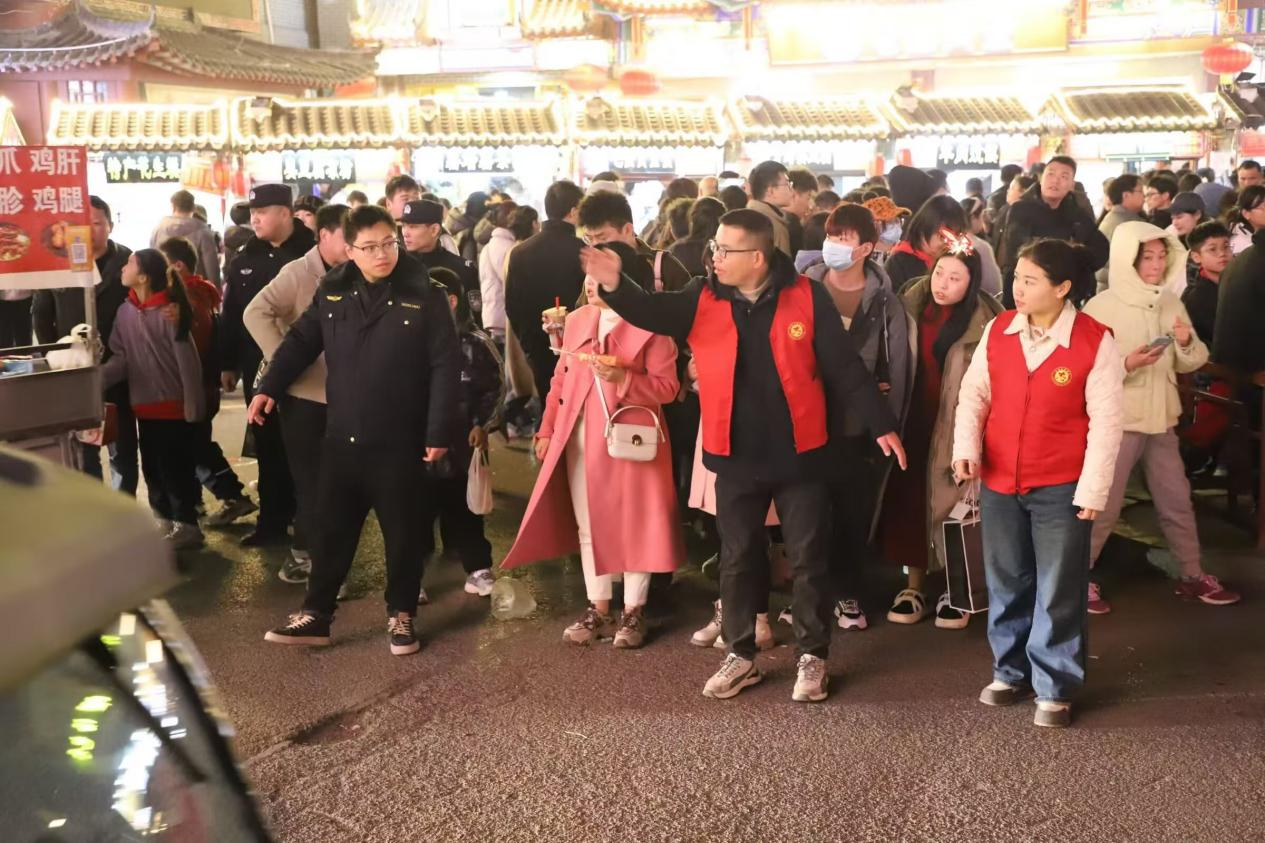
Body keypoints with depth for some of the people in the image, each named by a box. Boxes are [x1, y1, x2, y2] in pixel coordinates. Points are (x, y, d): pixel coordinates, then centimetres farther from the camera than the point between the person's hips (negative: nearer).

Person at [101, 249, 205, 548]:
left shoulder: (169, 313, -16)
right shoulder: (125, 311, 3)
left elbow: (188, 362, -15)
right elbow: (120, 358, 2)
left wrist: (192, 408, -15)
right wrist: (95, 377, -17)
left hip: (174, 405, -6)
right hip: (144, 406, 6)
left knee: (175, 466, 2)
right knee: (151, 467, 14)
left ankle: (187, 524, 15)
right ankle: (164, 520, 29)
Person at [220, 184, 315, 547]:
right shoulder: (244, 259, 9)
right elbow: (231, 314, 11)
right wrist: (228, 363, 10)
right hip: (258, 369, 5)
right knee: (268, 448, 11)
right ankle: (273, 521, 21)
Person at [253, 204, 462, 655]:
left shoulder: (424, 297, -8)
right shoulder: (332, 292, 3)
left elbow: (445, 367, -9)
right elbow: (300, 342, 15)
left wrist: (439, 432, -13)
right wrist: (269, 387, 7)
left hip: (400, 443, -3)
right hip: (341, 438, 3)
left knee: (402, 532, 9)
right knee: (332, 530, 11)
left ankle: (401, 615, 24)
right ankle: (315, 614, 22)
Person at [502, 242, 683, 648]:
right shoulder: (576, 321, 11)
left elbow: (667, 387, -11)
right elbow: (560, 380, 14)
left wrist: (622, 377, -24)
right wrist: (547, 430, 10)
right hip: (579, 438, 6)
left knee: (632, 524, 3)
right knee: (587, 524, 10)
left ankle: (634, 612, 15)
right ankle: (598, 608, 22)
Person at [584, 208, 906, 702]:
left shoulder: (806, 297, -8)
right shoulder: (703, 300, -1)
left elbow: (845, 366, -6)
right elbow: (652, 313, -16)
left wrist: (880, 424, -7)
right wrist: (615, 288, -35)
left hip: (799, 453, -2)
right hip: (735, 456, 3)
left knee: (808, 559, 8)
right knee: (738, 559, 14)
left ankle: (812, 657, 24)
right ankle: (740, 655, 30)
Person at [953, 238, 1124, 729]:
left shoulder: (1095, 342, -11)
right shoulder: (998, 331, 0)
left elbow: (1106, 422, -10)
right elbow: (974, 393, 5)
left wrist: (1092, 489, -11)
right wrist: (966, 449, -10)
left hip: (1061, 487, -4)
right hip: (998, 482, 4)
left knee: (1058, 591, 5)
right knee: (1006, 583, 15)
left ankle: (1055, 688, 20)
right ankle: (1011, 672, 32)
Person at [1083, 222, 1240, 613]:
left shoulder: (1171, 303, 4)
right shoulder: (1101, 307, -12)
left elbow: (1190, 364, 9)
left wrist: (1187, 342, -11)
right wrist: (1126, 364, -27)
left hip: (1162, 421, 6)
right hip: (1116, 423, -6)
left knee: (1178, 503, 16)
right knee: (1103, 507, 2)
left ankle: (1192, 576, 31)